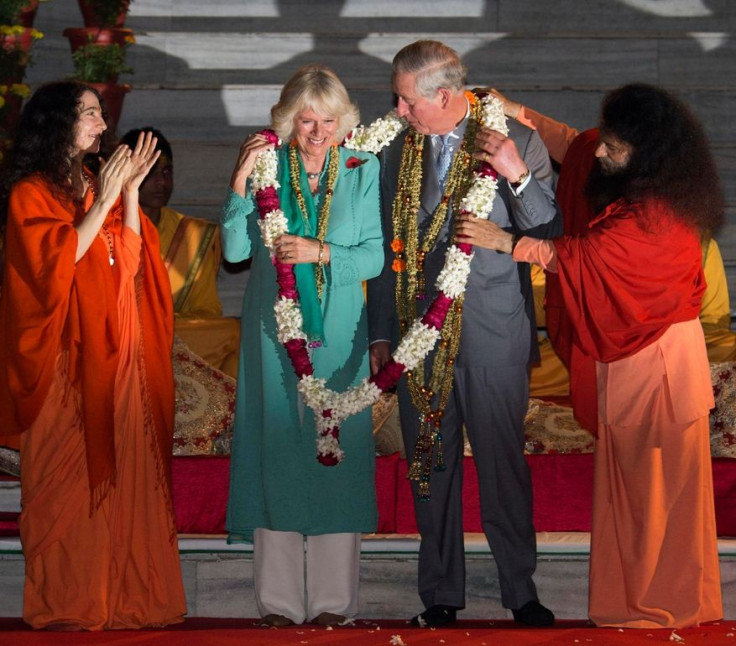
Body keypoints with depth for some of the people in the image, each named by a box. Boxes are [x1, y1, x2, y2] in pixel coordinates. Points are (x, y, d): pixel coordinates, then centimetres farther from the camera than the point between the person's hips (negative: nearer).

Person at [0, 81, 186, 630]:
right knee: (67, 475, -5)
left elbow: (131, 260, 9)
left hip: (116, 348, 6)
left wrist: (131, 192, 1)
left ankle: (123, 592, 6)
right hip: (68, 355, -6)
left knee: (123, 469, 3)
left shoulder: (98, 185, 14)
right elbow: (56, 260, -15)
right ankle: (66, 600, -1)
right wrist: (104, 202, -14)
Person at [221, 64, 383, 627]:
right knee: (277, 447, -1)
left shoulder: (362, 170, 2)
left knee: (335, 449, -1)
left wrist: (320, 252, -15)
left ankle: (333, 596, 5)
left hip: (337, 332, 0)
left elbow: (376, 255, 0)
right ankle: (280, 596, 4)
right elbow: (235, 249, -4)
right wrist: (241, 182, -14)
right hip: (274, 328, 0)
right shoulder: (266, 166, 1)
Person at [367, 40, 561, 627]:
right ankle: (441, 595, 16)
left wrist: (518, 178, -21)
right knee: (431, 468, 7)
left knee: (504, 464, 1)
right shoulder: (399, 153, 7)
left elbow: (549, 236, -7)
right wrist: (380, 333, 13)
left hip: (494, 336, -3)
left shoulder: (518, 143, -3)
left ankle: (521, 590, 13)